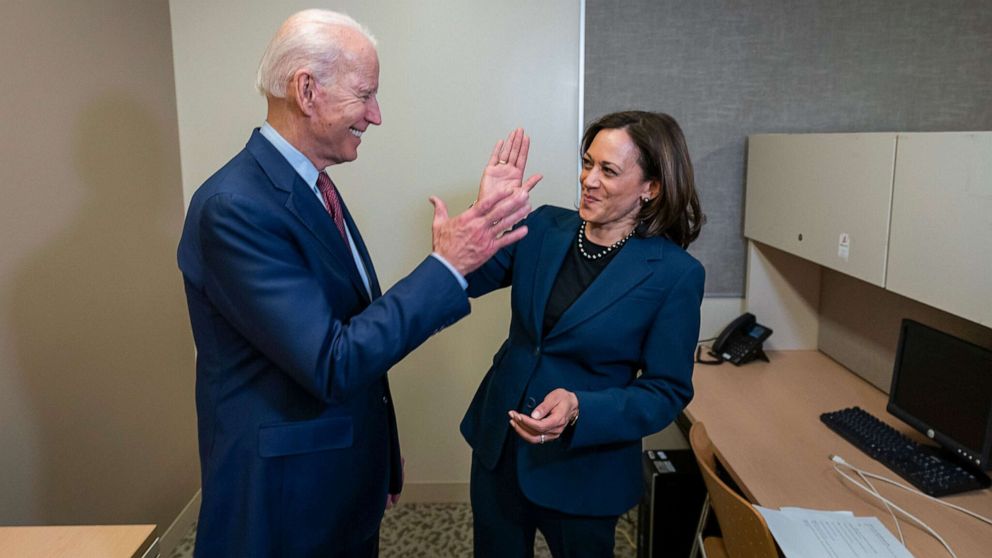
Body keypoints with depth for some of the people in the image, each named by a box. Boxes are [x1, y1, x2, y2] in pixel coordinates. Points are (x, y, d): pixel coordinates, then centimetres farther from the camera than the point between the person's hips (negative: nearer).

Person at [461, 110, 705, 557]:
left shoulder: (675, 274, -16)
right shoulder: (544, 227, -4)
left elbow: (668, 390, -12)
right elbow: (466, 281, -7)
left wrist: (581, 410, -28)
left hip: (582, 469, -4)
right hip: (497, 445, 4)